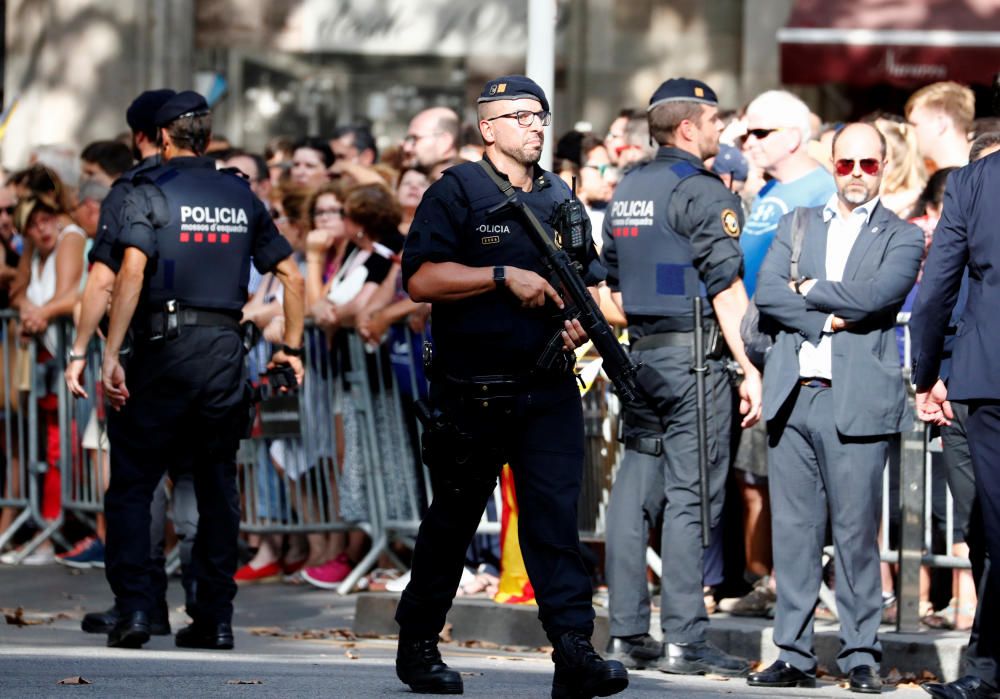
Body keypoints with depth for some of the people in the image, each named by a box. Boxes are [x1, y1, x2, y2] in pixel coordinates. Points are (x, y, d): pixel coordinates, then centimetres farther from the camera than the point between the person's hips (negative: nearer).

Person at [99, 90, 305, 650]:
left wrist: (111, 355, -17)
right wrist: (292, 348, 22)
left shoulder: (152, 193, -2)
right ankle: (216, 619, 9)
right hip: (226, 350, 4)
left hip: (164, 349, -4)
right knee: (218, 486, 10)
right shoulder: (242, 197, 12)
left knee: (132, 482, 3)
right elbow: (292, 276, 13)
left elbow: (132, 274, -15)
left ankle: (135, 609, -7)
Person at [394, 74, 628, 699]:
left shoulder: (560, 198, 14)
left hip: (548, 390, 3)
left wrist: (581, 317, 4)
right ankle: (418, 645, 23)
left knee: (557, 517, -7)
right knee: (452, 521, 8)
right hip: (473, 391, -3)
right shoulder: (457, 191, -3)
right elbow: (421, 278, -14)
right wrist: (505, 277, -18)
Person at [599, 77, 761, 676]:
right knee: (690, 496, -7)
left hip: (643, 354, 8)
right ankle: (685, 639, -7)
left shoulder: (628, 190, 15)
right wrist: (751, 368, -13)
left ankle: (628, 632, 9)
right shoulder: (704, 191, -10)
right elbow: (727, 288, -15)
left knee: (636, 490, 8)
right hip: (695, 356, -8)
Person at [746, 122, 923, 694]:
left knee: (857, 531, -4)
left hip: (857, 401, -3)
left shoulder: (902, 238, 7)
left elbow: (873, 296, -11)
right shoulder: (797, 225, 18)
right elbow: (767, 293, 4)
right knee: (794, 530, 3)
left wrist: (808, 290, 0)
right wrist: (825, 320, -8)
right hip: (792, 394, 3)